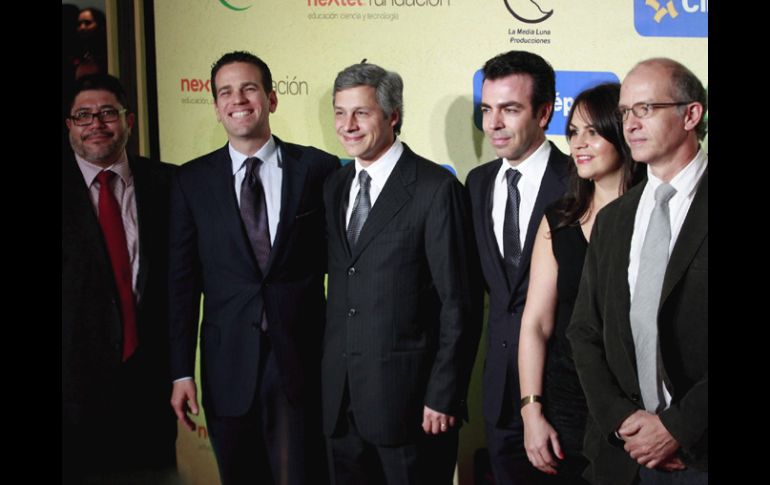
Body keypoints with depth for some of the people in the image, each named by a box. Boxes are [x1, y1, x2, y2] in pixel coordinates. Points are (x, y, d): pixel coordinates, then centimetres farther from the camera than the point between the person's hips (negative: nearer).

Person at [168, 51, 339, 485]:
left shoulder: (319, 169, 0)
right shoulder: (192, 181, 5)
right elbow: (183, 282, 5)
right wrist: (182, 372, 1)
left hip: (302, 363, -2)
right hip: (228, 368, 2)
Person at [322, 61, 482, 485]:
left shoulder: (435, 188, -11)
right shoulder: (335, 187, 11)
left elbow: (459, 303, -12)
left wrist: (444, 395, -14)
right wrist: (328, 377, 10)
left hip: (408, 398, -6)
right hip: (340, 398, 6)